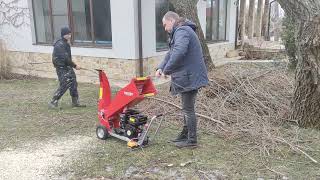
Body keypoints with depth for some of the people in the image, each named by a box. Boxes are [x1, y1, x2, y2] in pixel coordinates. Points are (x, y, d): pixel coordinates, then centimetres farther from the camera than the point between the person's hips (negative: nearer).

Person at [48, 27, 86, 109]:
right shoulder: (60, 45, -18)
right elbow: (65, 58, -22)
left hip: (68, 67, 9)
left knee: (73, 84, 10)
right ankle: (53, 102, 3)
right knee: (64, 86, -9)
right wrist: (75, 66, -17)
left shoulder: (66, 43, 12)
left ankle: (75, 102, 20)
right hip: (62, 68, -9)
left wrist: (72, 65, 8)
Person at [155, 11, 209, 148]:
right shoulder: (179, 32, 20)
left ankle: (192, 140, 12)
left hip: (190, 77, -11)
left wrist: (167, 70, -21)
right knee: (187, 107, 19)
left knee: (188, 109, -1)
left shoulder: (182, 31, -16)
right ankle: (185, 134, 32)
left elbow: (179, 53, -32)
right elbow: (171, 53, 20)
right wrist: (161, 67, 5)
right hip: (188, 77, 11)